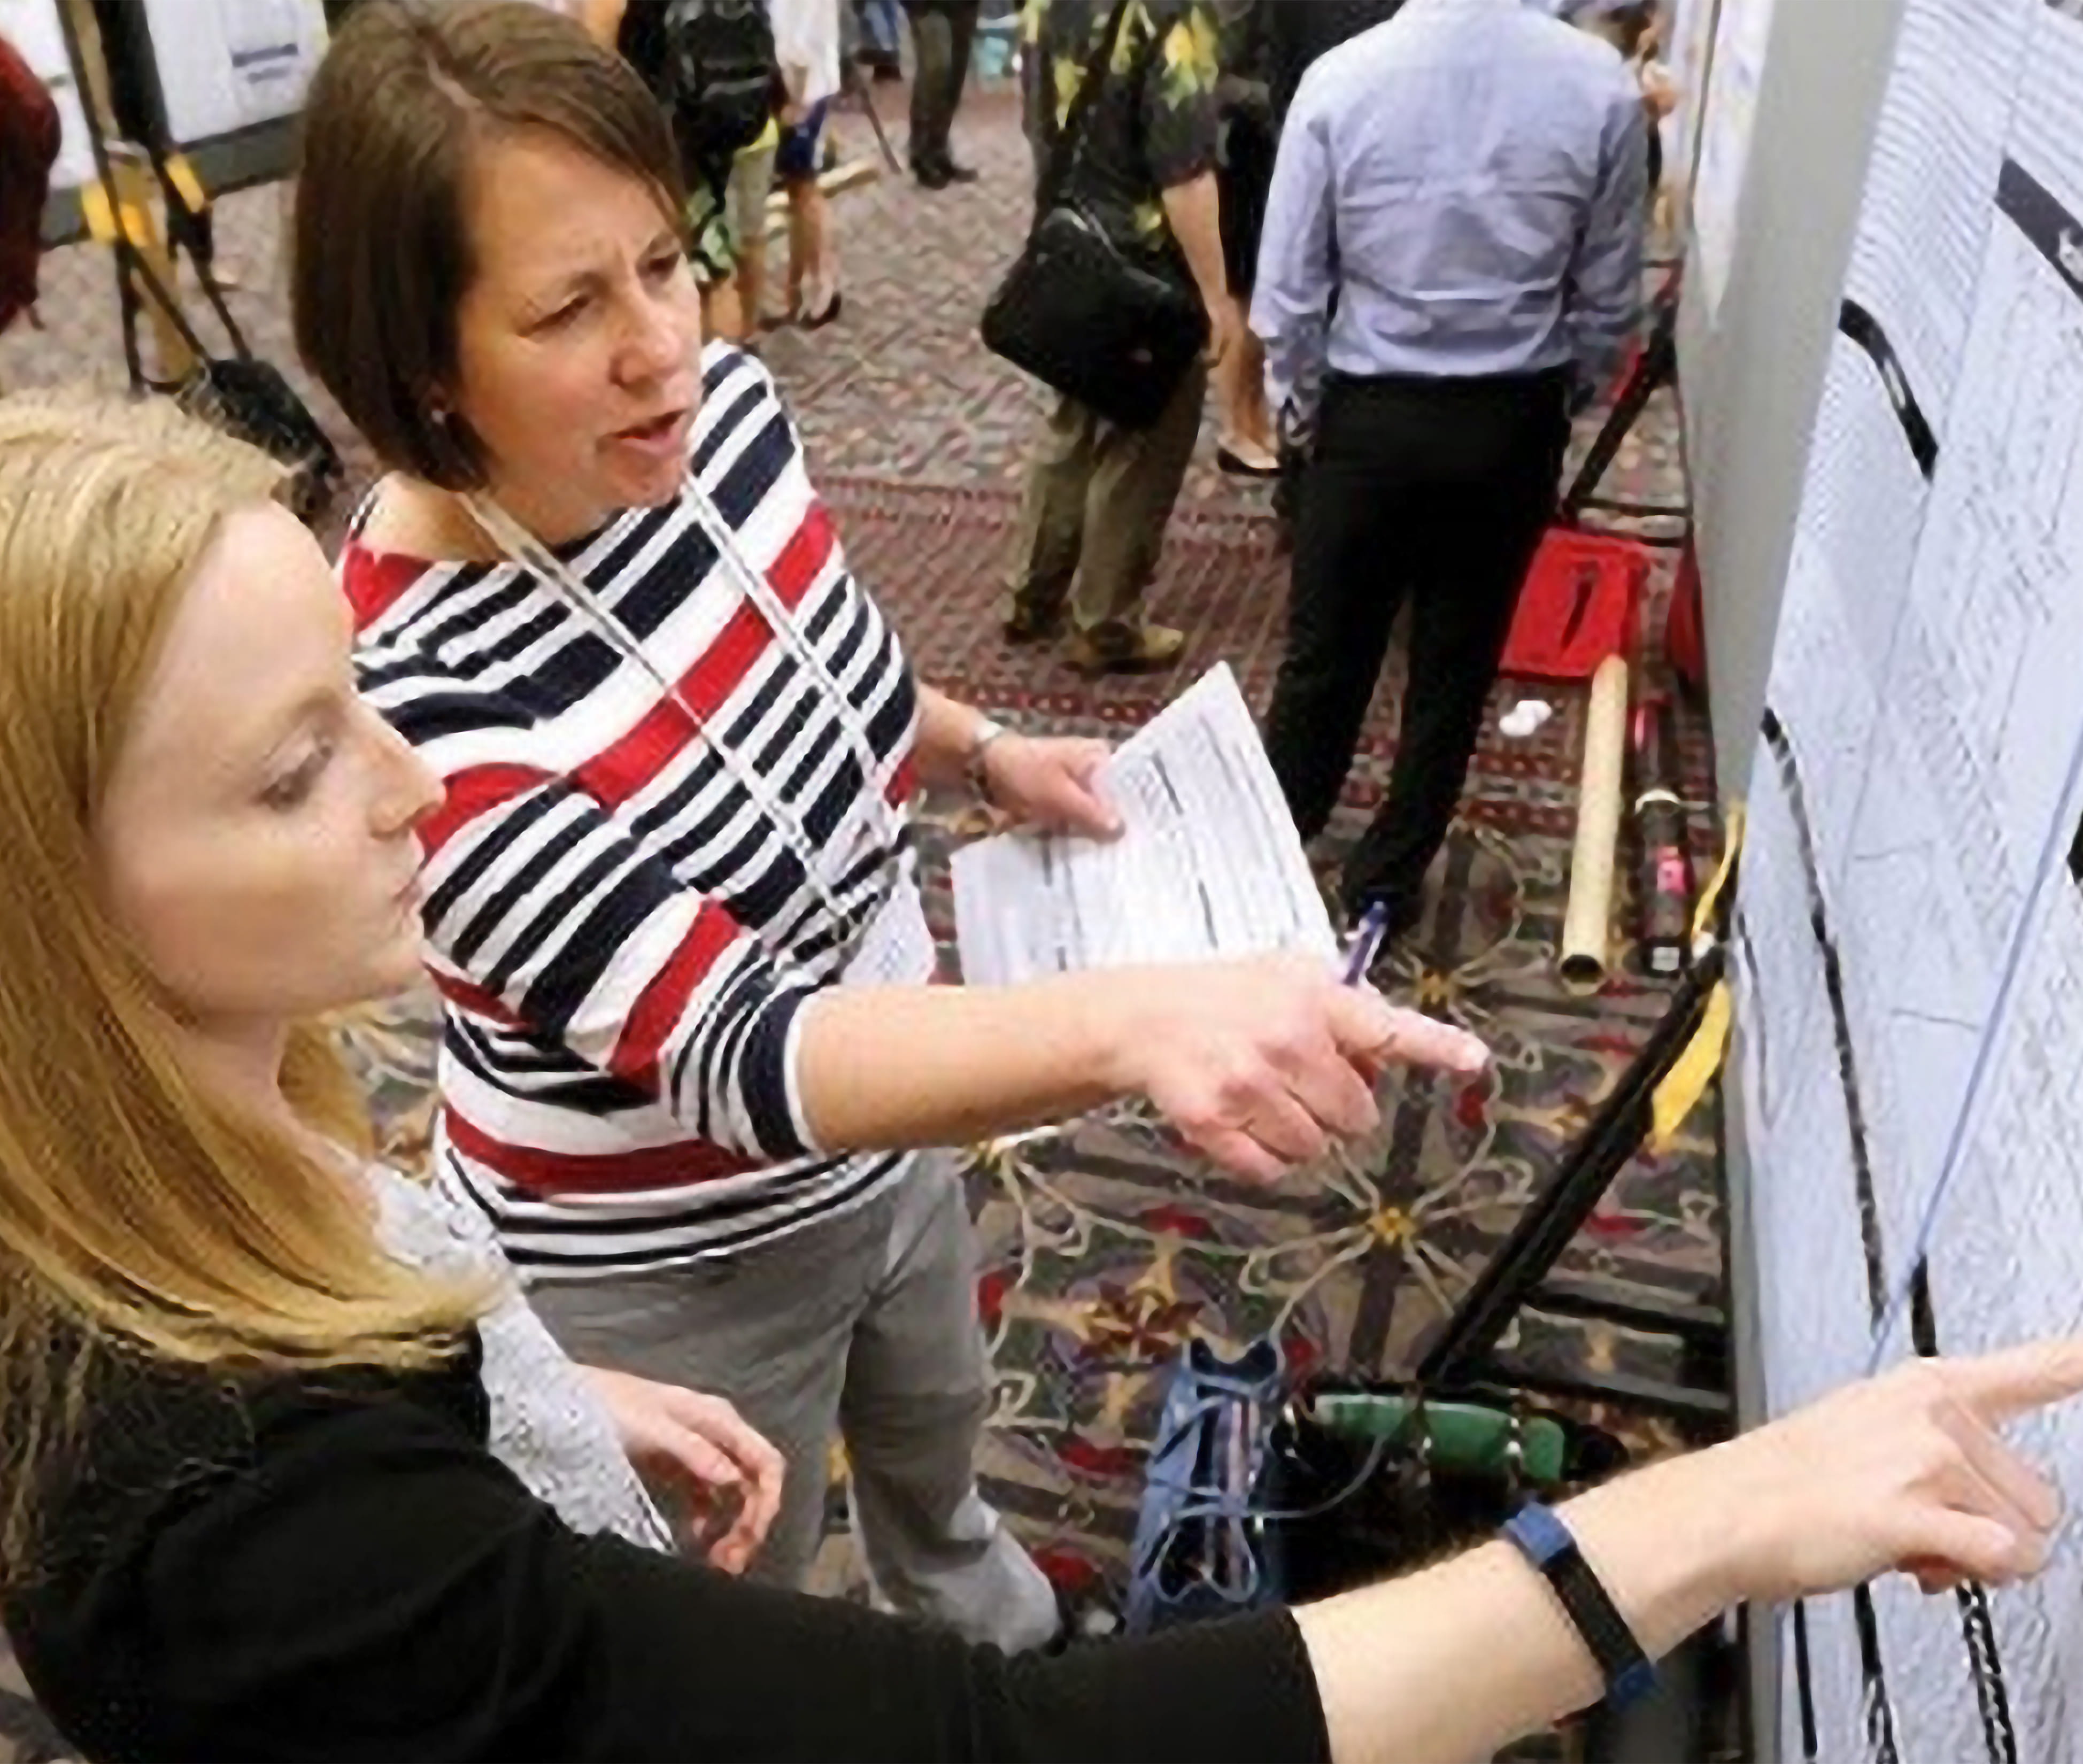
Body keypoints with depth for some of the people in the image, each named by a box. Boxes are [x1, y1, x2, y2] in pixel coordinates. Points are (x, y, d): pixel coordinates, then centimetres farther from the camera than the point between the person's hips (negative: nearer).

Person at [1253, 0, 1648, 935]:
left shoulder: (1341, 79, -12)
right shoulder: (1602, 86, -10)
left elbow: (1287, 289, -6)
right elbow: (1611, 299, -2)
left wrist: (1298, 402, 10)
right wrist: (1565, 399, 15)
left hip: (1371, 411, 0)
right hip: (1513, 421, 1)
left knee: (1326, 652, 13)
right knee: (1456, 664, 14)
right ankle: (1388, 877, 27)